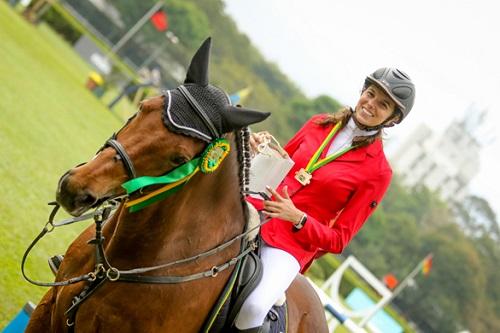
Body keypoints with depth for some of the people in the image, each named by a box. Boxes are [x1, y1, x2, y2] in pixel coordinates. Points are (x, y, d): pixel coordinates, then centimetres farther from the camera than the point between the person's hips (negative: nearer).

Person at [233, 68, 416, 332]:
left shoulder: (378, 172, -3)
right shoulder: (318, 124, 8)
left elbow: (338, 240, -2)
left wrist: (298, 218, -18)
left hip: (293, 244, -4)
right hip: (255, 210, 4)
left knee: (253, 306, -32)